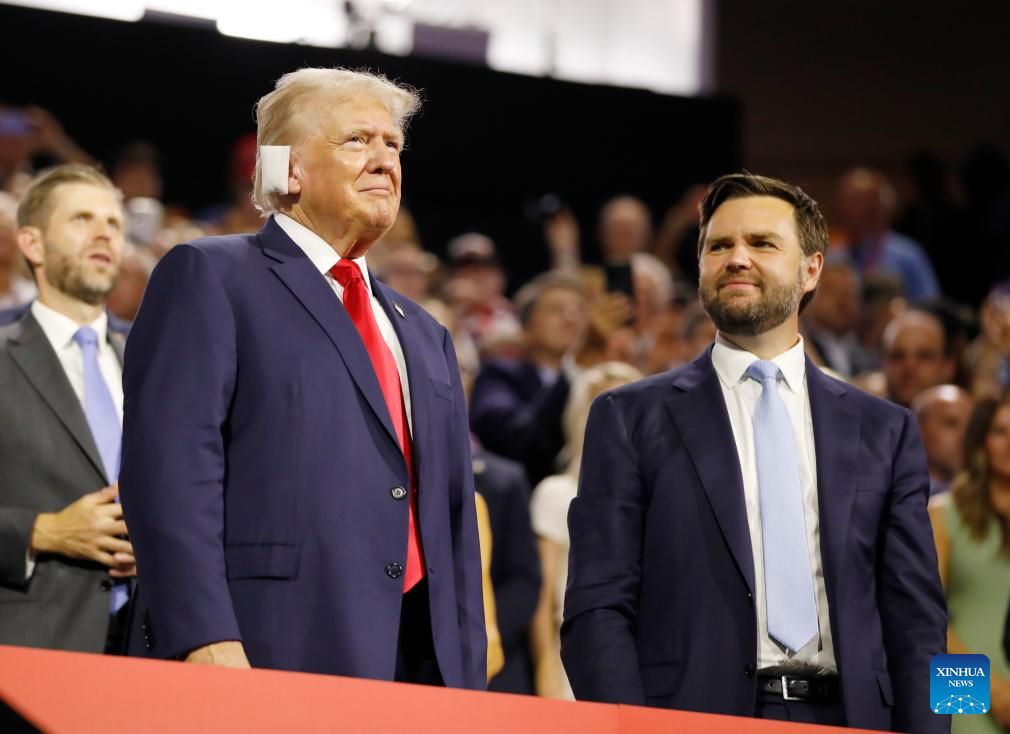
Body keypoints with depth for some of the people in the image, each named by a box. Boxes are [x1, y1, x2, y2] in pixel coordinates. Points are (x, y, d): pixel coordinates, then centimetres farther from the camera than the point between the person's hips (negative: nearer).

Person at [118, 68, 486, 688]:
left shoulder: (424, 336, 26)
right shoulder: (207, 278, 3)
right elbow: (172, 467, -9)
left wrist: (467, 685, 13)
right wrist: (203, 640, -20)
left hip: (421, 664, 6)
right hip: (268, 658, -6)